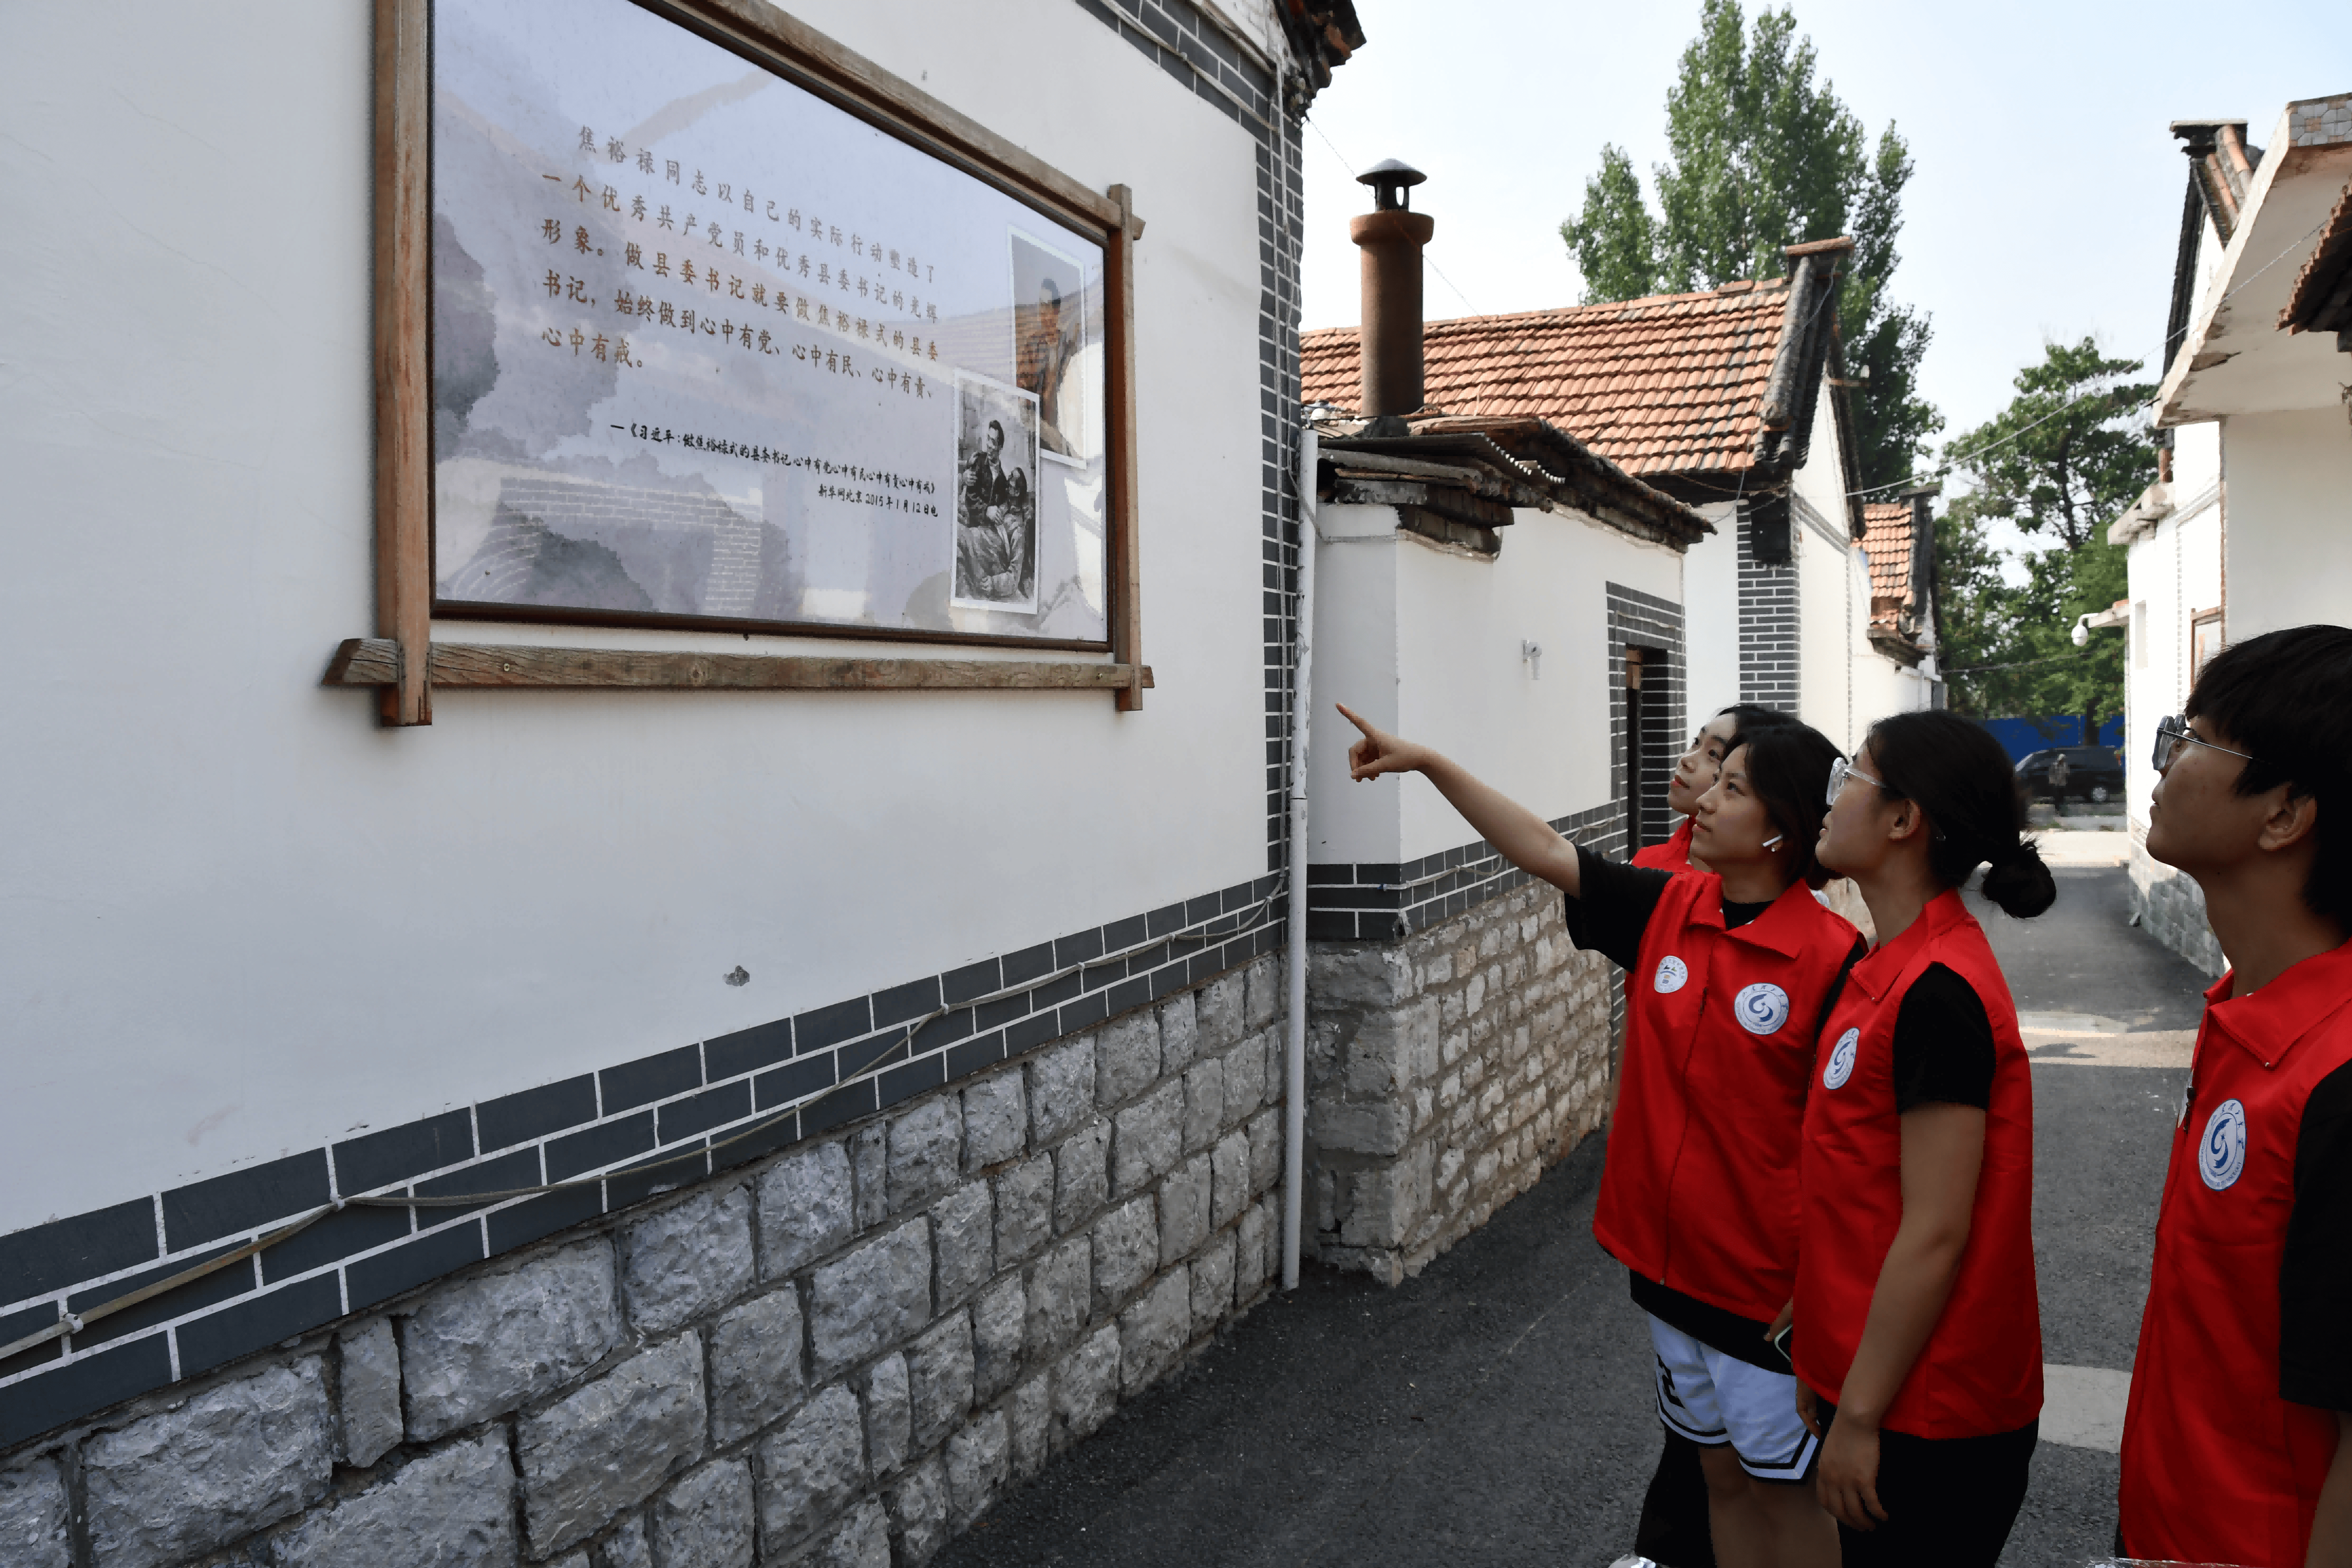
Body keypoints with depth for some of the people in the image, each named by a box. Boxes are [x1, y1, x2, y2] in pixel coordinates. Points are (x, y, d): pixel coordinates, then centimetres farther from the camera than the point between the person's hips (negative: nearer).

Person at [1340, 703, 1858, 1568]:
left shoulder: (1831, 957, -18)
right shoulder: (1663, 909, -3)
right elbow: (1545, 851, 0)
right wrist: (1426, 761, -3)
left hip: (1767, 1278, -5)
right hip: (1666, 1256, 5)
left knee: (1781, 1485, 13)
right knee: (1720, 1470, 21)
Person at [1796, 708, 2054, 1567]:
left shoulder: (1939, 992, -23)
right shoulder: (1894, 970, 6)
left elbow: (1934, 1234, -23)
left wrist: (1859, 1415, -18)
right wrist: (1829, 1368, 17)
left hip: (1929, 1419, -8)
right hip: (1876, 1387, 8)